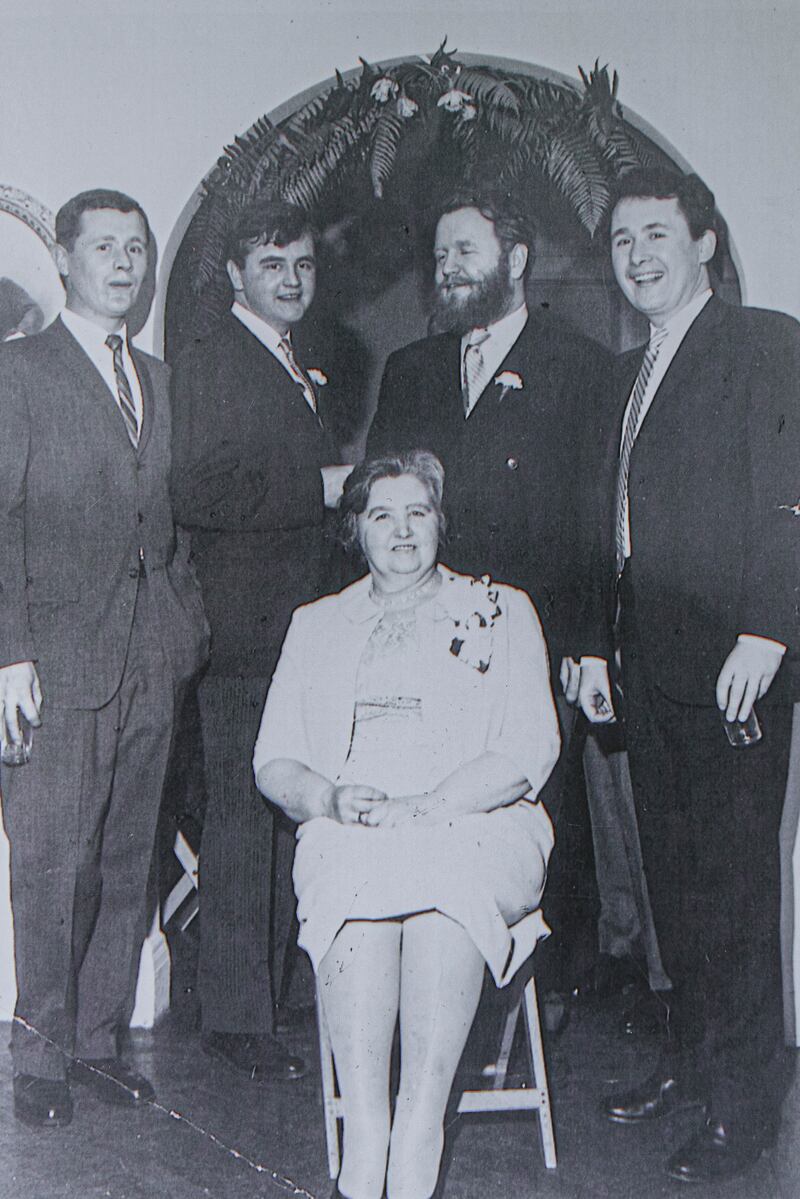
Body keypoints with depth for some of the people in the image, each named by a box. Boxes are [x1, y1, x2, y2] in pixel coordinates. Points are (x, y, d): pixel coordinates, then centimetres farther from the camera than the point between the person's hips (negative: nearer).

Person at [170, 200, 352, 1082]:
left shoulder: (303, 372, 22)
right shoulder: (208, 366, -7)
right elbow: (197, 495, -19)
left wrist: (345, 488, 10)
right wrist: (322, 487, -17)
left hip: (303, 629, 8)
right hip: (243, 635, -8)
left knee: (290, 817, 11)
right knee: (242, 822, -3)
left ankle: (272, 989, 22)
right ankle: (235, 1016, 7)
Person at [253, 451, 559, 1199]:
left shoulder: (500, 612, 15)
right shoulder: (316, 626, 23)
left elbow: (529, 752, 1)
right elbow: (273, 763, 14)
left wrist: (423, 806, -15)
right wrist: (331, 798, -10)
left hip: (477, 833, -1)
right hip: (345, 832, 2)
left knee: (444, 878, -37)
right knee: (353, 874, -35)